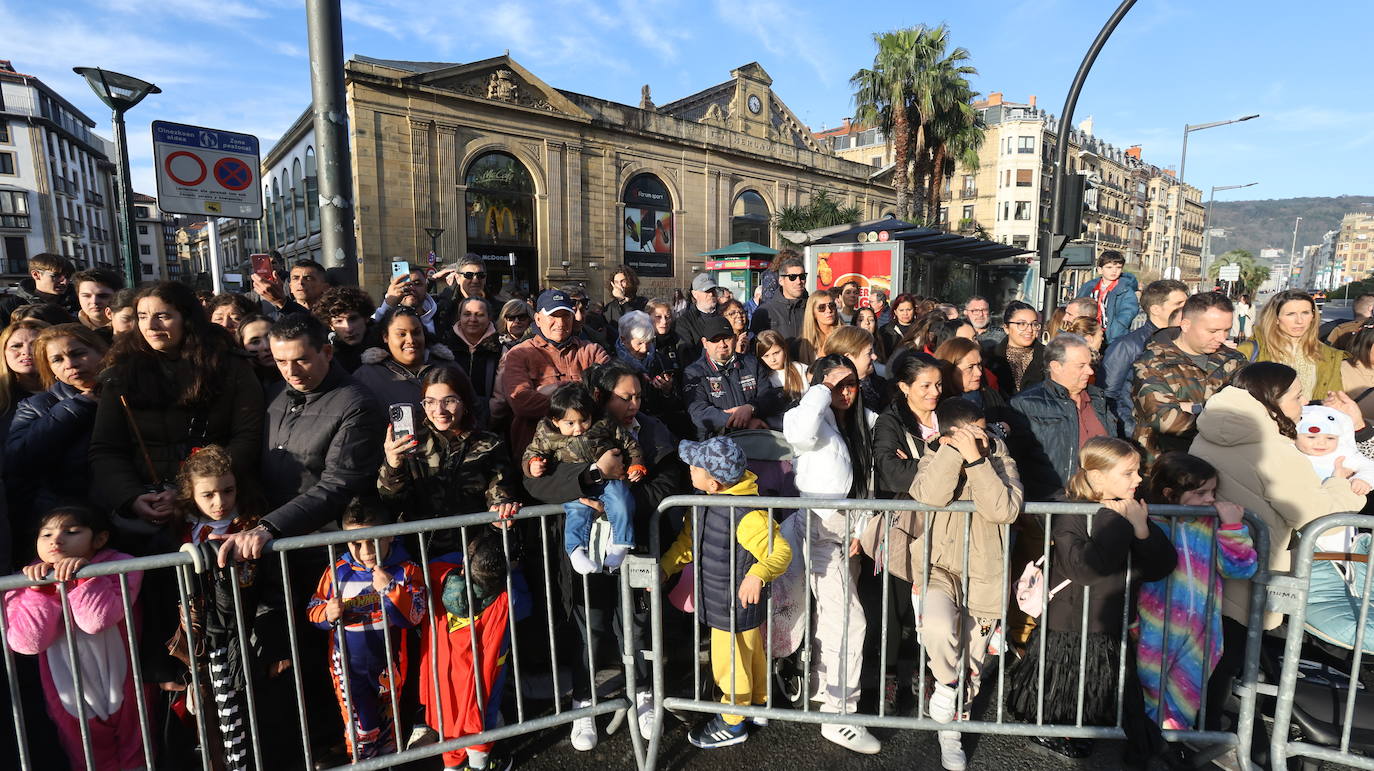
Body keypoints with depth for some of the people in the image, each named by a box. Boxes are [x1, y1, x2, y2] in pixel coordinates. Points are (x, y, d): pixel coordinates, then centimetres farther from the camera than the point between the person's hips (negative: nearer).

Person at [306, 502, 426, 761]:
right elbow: (312, 609, 0)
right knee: (359, 730, 5)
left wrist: (390, 589, -30)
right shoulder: (337, 571, -9)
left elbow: (414, 616, -18)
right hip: (348, 665, 0)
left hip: (387, 663, 1)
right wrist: (328, 614, -22)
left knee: (387, 721, 22)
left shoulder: (406, 570, -13)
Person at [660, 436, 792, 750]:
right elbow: (688, 540, 5)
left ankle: (732, 723, 37)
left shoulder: (748, 515, -34)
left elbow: (781, 551, -32)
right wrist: (663, 567, -2)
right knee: (752, 653, 28)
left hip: (737, 607, -8)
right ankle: (758, 705, 50)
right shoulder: (706, 503, -5)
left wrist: (758, 574, -47)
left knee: (729, 663, 13)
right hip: (724, 603, 8)